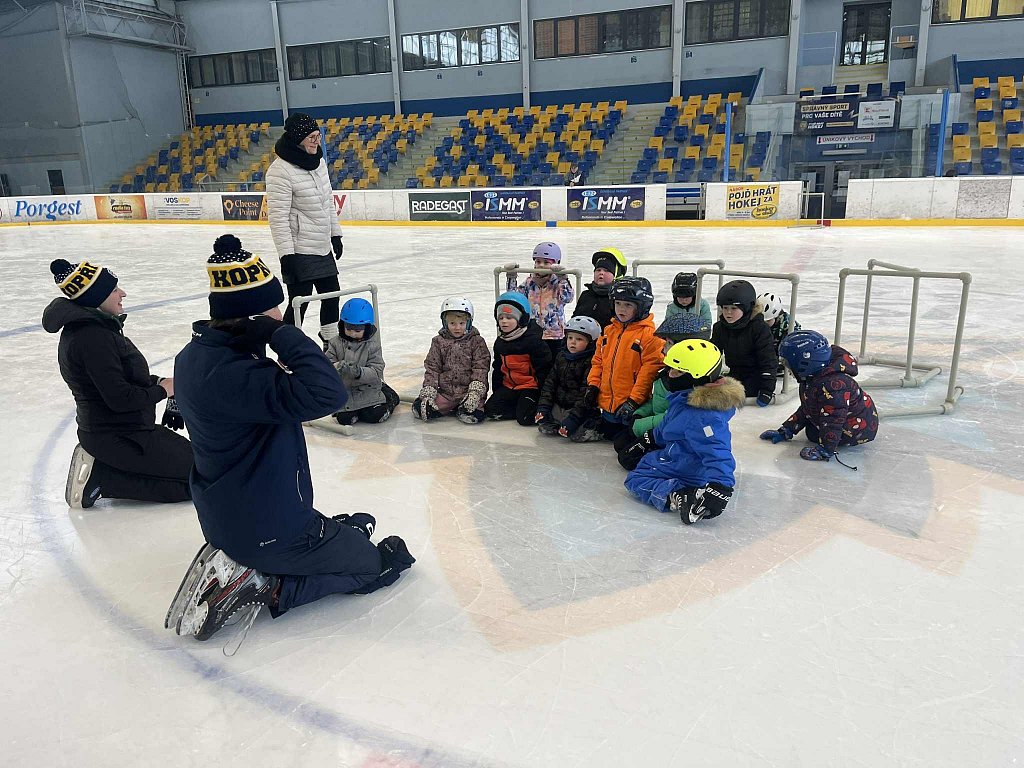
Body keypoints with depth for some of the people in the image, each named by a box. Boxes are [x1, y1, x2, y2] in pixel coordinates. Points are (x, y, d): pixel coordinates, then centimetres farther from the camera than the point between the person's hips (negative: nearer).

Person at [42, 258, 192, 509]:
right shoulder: (93, 337, -24)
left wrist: (158, 381, 3)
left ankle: (97, 465, 11)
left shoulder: (80, 328, 8)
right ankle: (99, 478, -6)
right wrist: (162, 390, -10)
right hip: (119, 439, -10)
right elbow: (120, 398, -26)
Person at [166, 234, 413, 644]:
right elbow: (326, 393, -42)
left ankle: (242, 568, 16)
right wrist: (280, 332, -32)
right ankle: (266, 587, 3)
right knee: (376, 565, 11)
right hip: (269, 531, -9)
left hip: (225, 516, 10)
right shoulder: (230, 374, -32)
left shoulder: (195, 354, 0)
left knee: (357, 526, 27)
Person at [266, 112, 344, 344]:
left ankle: (331, 340, 39)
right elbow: (277, 216, -20)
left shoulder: (318, 160, 7)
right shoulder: (280, 170, -19)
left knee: (331, 293, 19)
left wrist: (335, 234, 19)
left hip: (323, 248, 9)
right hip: (300, 251, -9)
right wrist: (286, 254, -22)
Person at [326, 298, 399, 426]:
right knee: (344, 419, -10)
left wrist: (359, 372, -34)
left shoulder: (373, 345, -10)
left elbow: (376, 372, -16)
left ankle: (390, 398, 22)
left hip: (367, 390, -2)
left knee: (375, 416, -9)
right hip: (343, 390, 2)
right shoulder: (336, 343, -3)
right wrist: (335, 367, -31)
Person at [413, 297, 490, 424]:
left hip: (468, 391, -2)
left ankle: (463, 409, 3)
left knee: (474, 415, -29)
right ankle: (452, 408, 1)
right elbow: (432, 368, 7)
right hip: (445, 392, 2)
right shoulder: (438, 342, 9)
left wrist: (475, 392, -18)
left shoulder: (476, 342, 2)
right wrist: (428, 393, -4)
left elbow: (480, 368, -5)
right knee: (418, 408, -16)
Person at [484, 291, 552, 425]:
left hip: (530, 386, -7)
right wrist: (496, 391, 17)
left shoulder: (533, 340, -14)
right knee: (490, 409, -8)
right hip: (509, 386, 7)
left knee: (525, 418, -23)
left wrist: (542, 393, -13)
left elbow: (544, 367, -13)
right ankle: (522, 408, 2)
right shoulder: (500, 343, 10)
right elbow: (498, 369, 20)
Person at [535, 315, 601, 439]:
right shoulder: (561, 357, 9)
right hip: (558, 406, 6)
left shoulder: (591, 362, -14)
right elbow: (550, 382, 10)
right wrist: (543, 407, -1)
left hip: (581, 409, -6)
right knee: (543, 425, -11)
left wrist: (574, 416, -25)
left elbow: (586, 392, -19)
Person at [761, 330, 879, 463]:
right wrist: (785, 431, 1)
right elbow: (805, 410, 6)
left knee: (813, 434, -15)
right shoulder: (811, 378, -2)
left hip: (859, 427, -9)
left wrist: (825, 450, -31)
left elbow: (832, 420, -33)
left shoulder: (832, 384, -33)